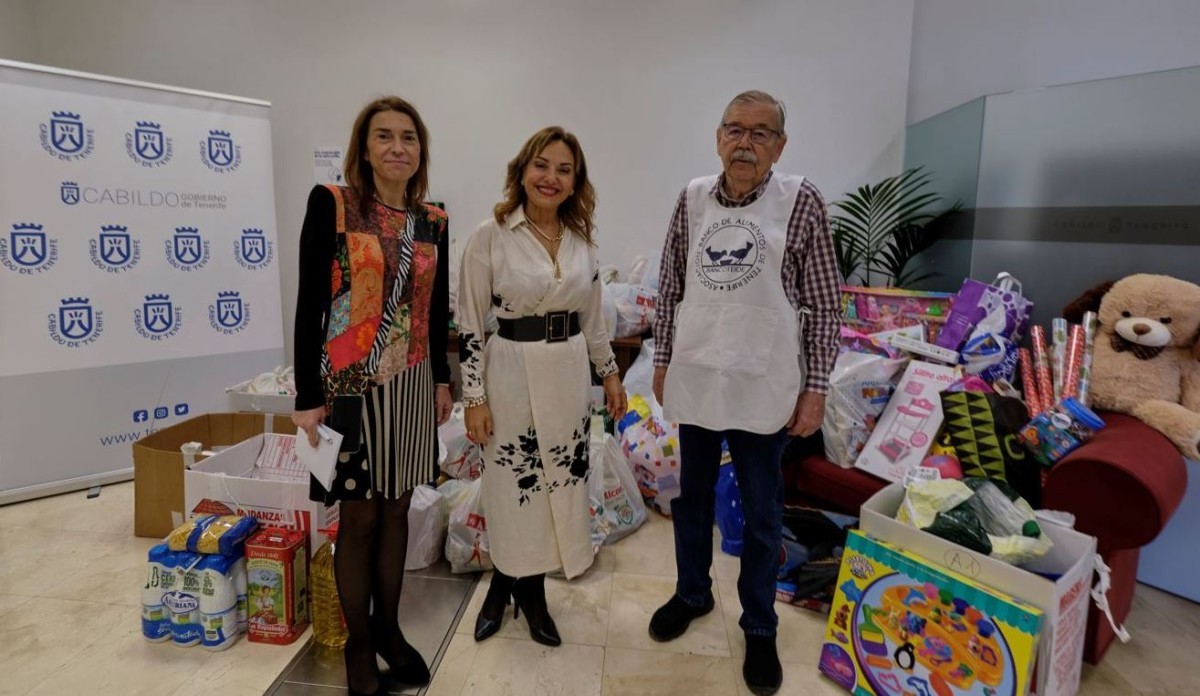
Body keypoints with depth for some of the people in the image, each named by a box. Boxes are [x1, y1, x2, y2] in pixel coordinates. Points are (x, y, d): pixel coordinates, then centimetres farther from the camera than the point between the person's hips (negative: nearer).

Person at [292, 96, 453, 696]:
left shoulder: (433, 221, 7)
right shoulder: (331, 203, -7)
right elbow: (310, 303, -10)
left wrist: (442, 378, 11)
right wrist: (307, 395, -12)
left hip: (411, 383, 5)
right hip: (350, 382, -4)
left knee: (397, 509, 14)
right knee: (358, 517, 7)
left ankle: (389, 627, 33)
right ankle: (358, 642, 27)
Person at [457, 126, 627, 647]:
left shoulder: (582, 238, 5)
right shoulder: (490, 237, -9)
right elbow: (469, 326, -8)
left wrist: (609, 372, 14)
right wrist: (474, 397, -10)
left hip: (569, 374, 5)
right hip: (512, 373, -4)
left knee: (559, 487, 11)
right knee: (515, 488, 7)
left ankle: (511, 587, 33)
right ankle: (524, 592, 33)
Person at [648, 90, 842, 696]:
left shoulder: (800, 201, -6)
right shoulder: (693, 198, 3)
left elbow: (824, 304, -4)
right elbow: (670, 287, 9)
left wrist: (816, 387, -6)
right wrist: (662, 359, 8)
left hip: (764, 388, -3)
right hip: (694, 379, 3)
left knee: (762, 514, 11)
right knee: (692, 496, 18)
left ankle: (759, 629, 32)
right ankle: (692, 594, 42)